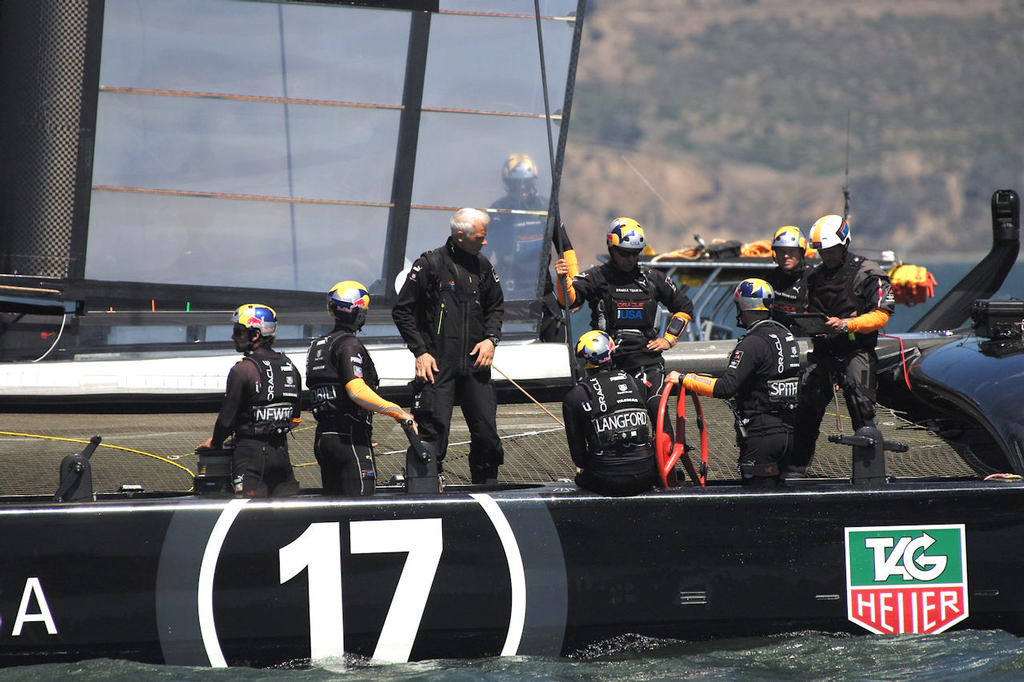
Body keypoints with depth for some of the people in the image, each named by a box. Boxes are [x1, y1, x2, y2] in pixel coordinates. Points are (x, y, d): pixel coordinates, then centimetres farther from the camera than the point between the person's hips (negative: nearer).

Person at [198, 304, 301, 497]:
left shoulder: (243, 370, -13)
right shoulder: (289, 367, 8)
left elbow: (228, 416, -8)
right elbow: (295, 416, 14)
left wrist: (215, 442, 9)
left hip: (251, 452, -6)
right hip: (281, 451, 6)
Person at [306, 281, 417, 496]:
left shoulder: (316, 347, 17)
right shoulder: (349, 345, -11)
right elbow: (357, 391, -23)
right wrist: (398, 412, -20)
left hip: (323, 438, 9)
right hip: (351, 438, -9)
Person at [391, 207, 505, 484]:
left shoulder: (483, 267, 10)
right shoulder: (430, 265, -5)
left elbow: (496, 307, 24)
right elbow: (402, 311, -1)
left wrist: (491, 338, 6)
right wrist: (420, 351, -8)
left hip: (475, 363, 5)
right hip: (437, 364, -4)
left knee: (486, 431, 2)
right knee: (434, 431, -7)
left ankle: (486, 486, 16)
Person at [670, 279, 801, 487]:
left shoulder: (752, 344, -16)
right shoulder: (788, 336, 10)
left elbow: (726, 388, -24)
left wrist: (684, 380, -16)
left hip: (761, 436, -8)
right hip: (789, 434, 8)